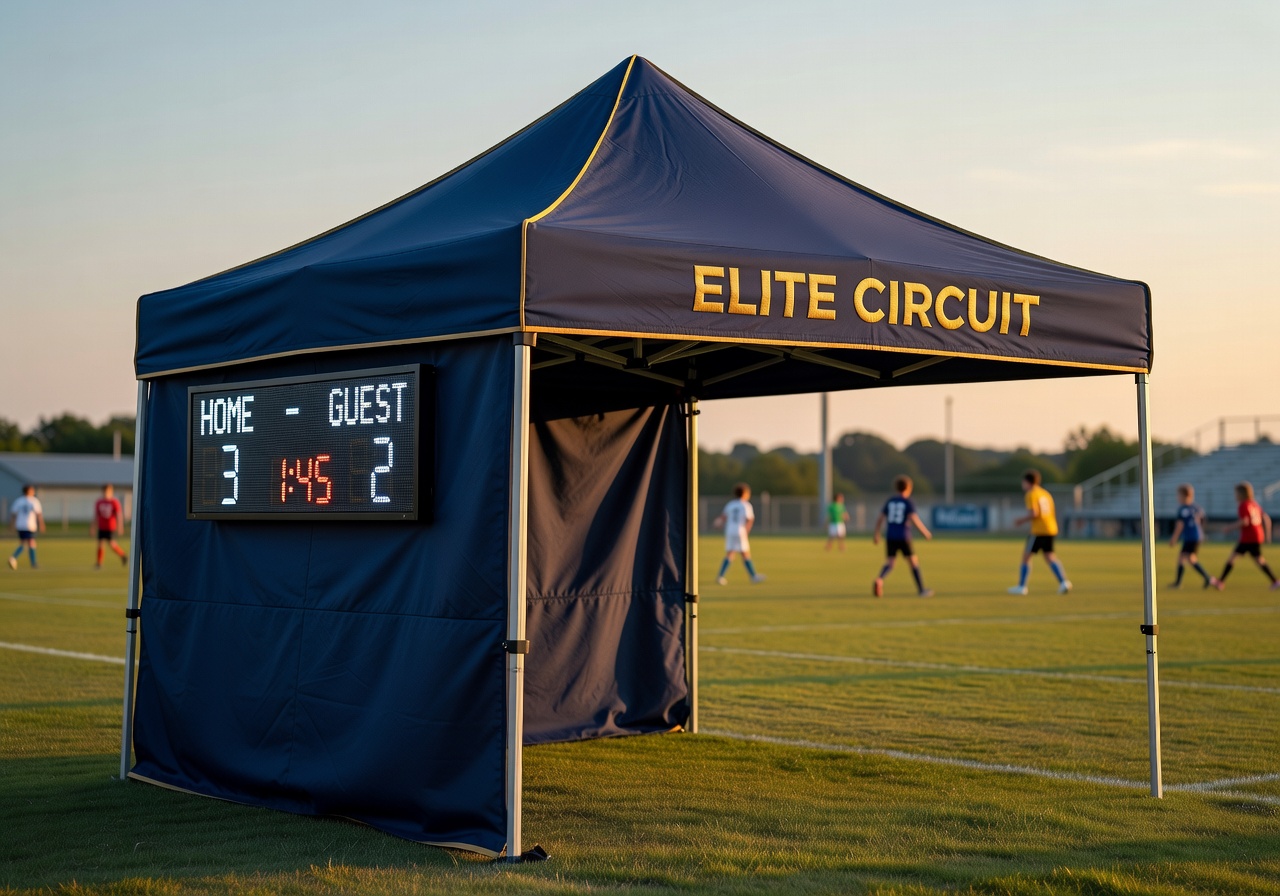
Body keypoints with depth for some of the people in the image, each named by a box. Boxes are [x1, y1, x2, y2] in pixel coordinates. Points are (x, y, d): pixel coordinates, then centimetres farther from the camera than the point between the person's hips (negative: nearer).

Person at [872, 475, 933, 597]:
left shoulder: (890, 501, 10)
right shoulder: (908, 502, -5)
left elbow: (880, 518, 10)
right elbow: (914, 519, -17)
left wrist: (876, 534, 17)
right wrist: (925, 532, -8)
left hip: (890, 537, 4)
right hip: (903, 538, -4)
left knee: (889, 563, 1)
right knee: (914, 561, 10)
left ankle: (879, 579, -30)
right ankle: (921, 589, 14)